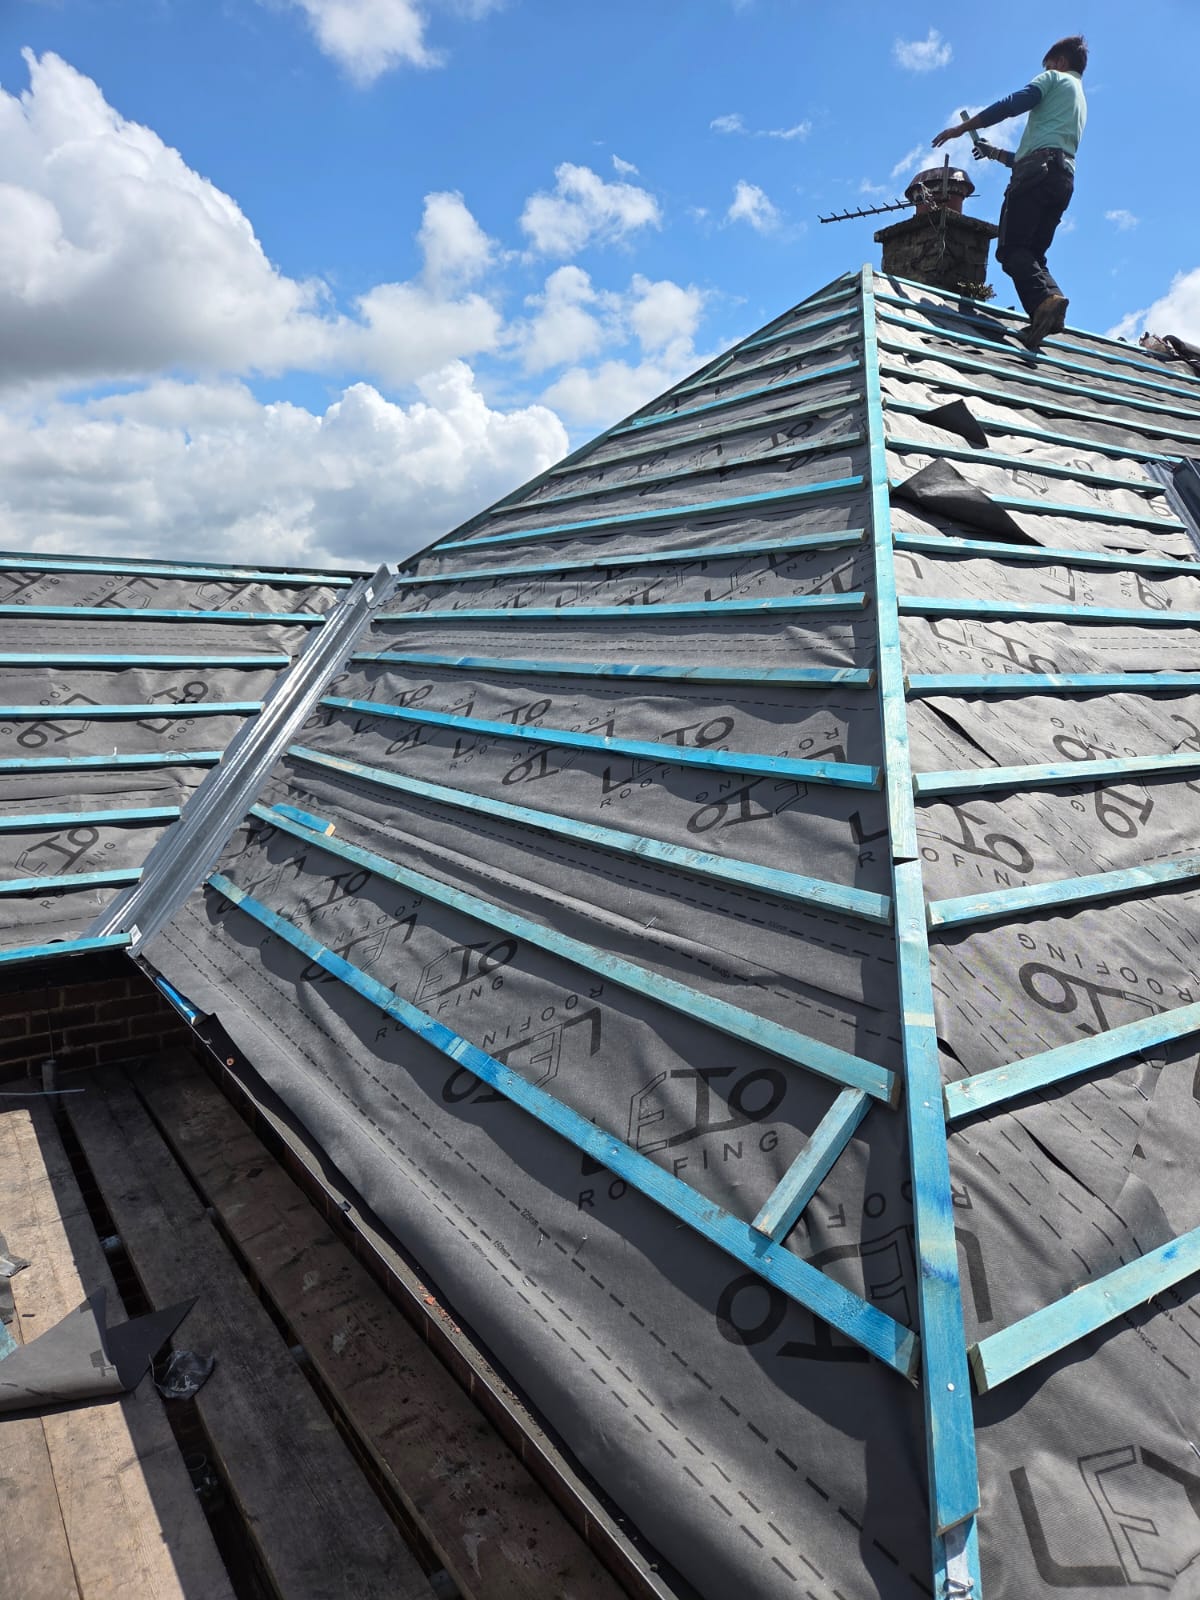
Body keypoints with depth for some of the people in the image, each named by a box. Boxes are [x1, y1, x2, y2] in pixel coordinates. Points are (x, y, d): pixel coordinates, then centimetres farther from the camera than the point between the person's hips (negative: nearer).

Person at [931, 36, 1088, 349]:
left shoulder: (1055, 78, 15)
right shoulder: (1080, 102, 39)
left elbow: (1013, 104, -2)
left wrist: (961, 128, 2)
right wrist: (995, 153, 47)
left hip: (1040, 167, -8)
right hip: (1065, 177, 8)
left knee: (1011, 247, -20)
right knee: (1033, 253, 2)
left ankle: (1045, 298, -45)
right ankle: (1050, 301, -25)